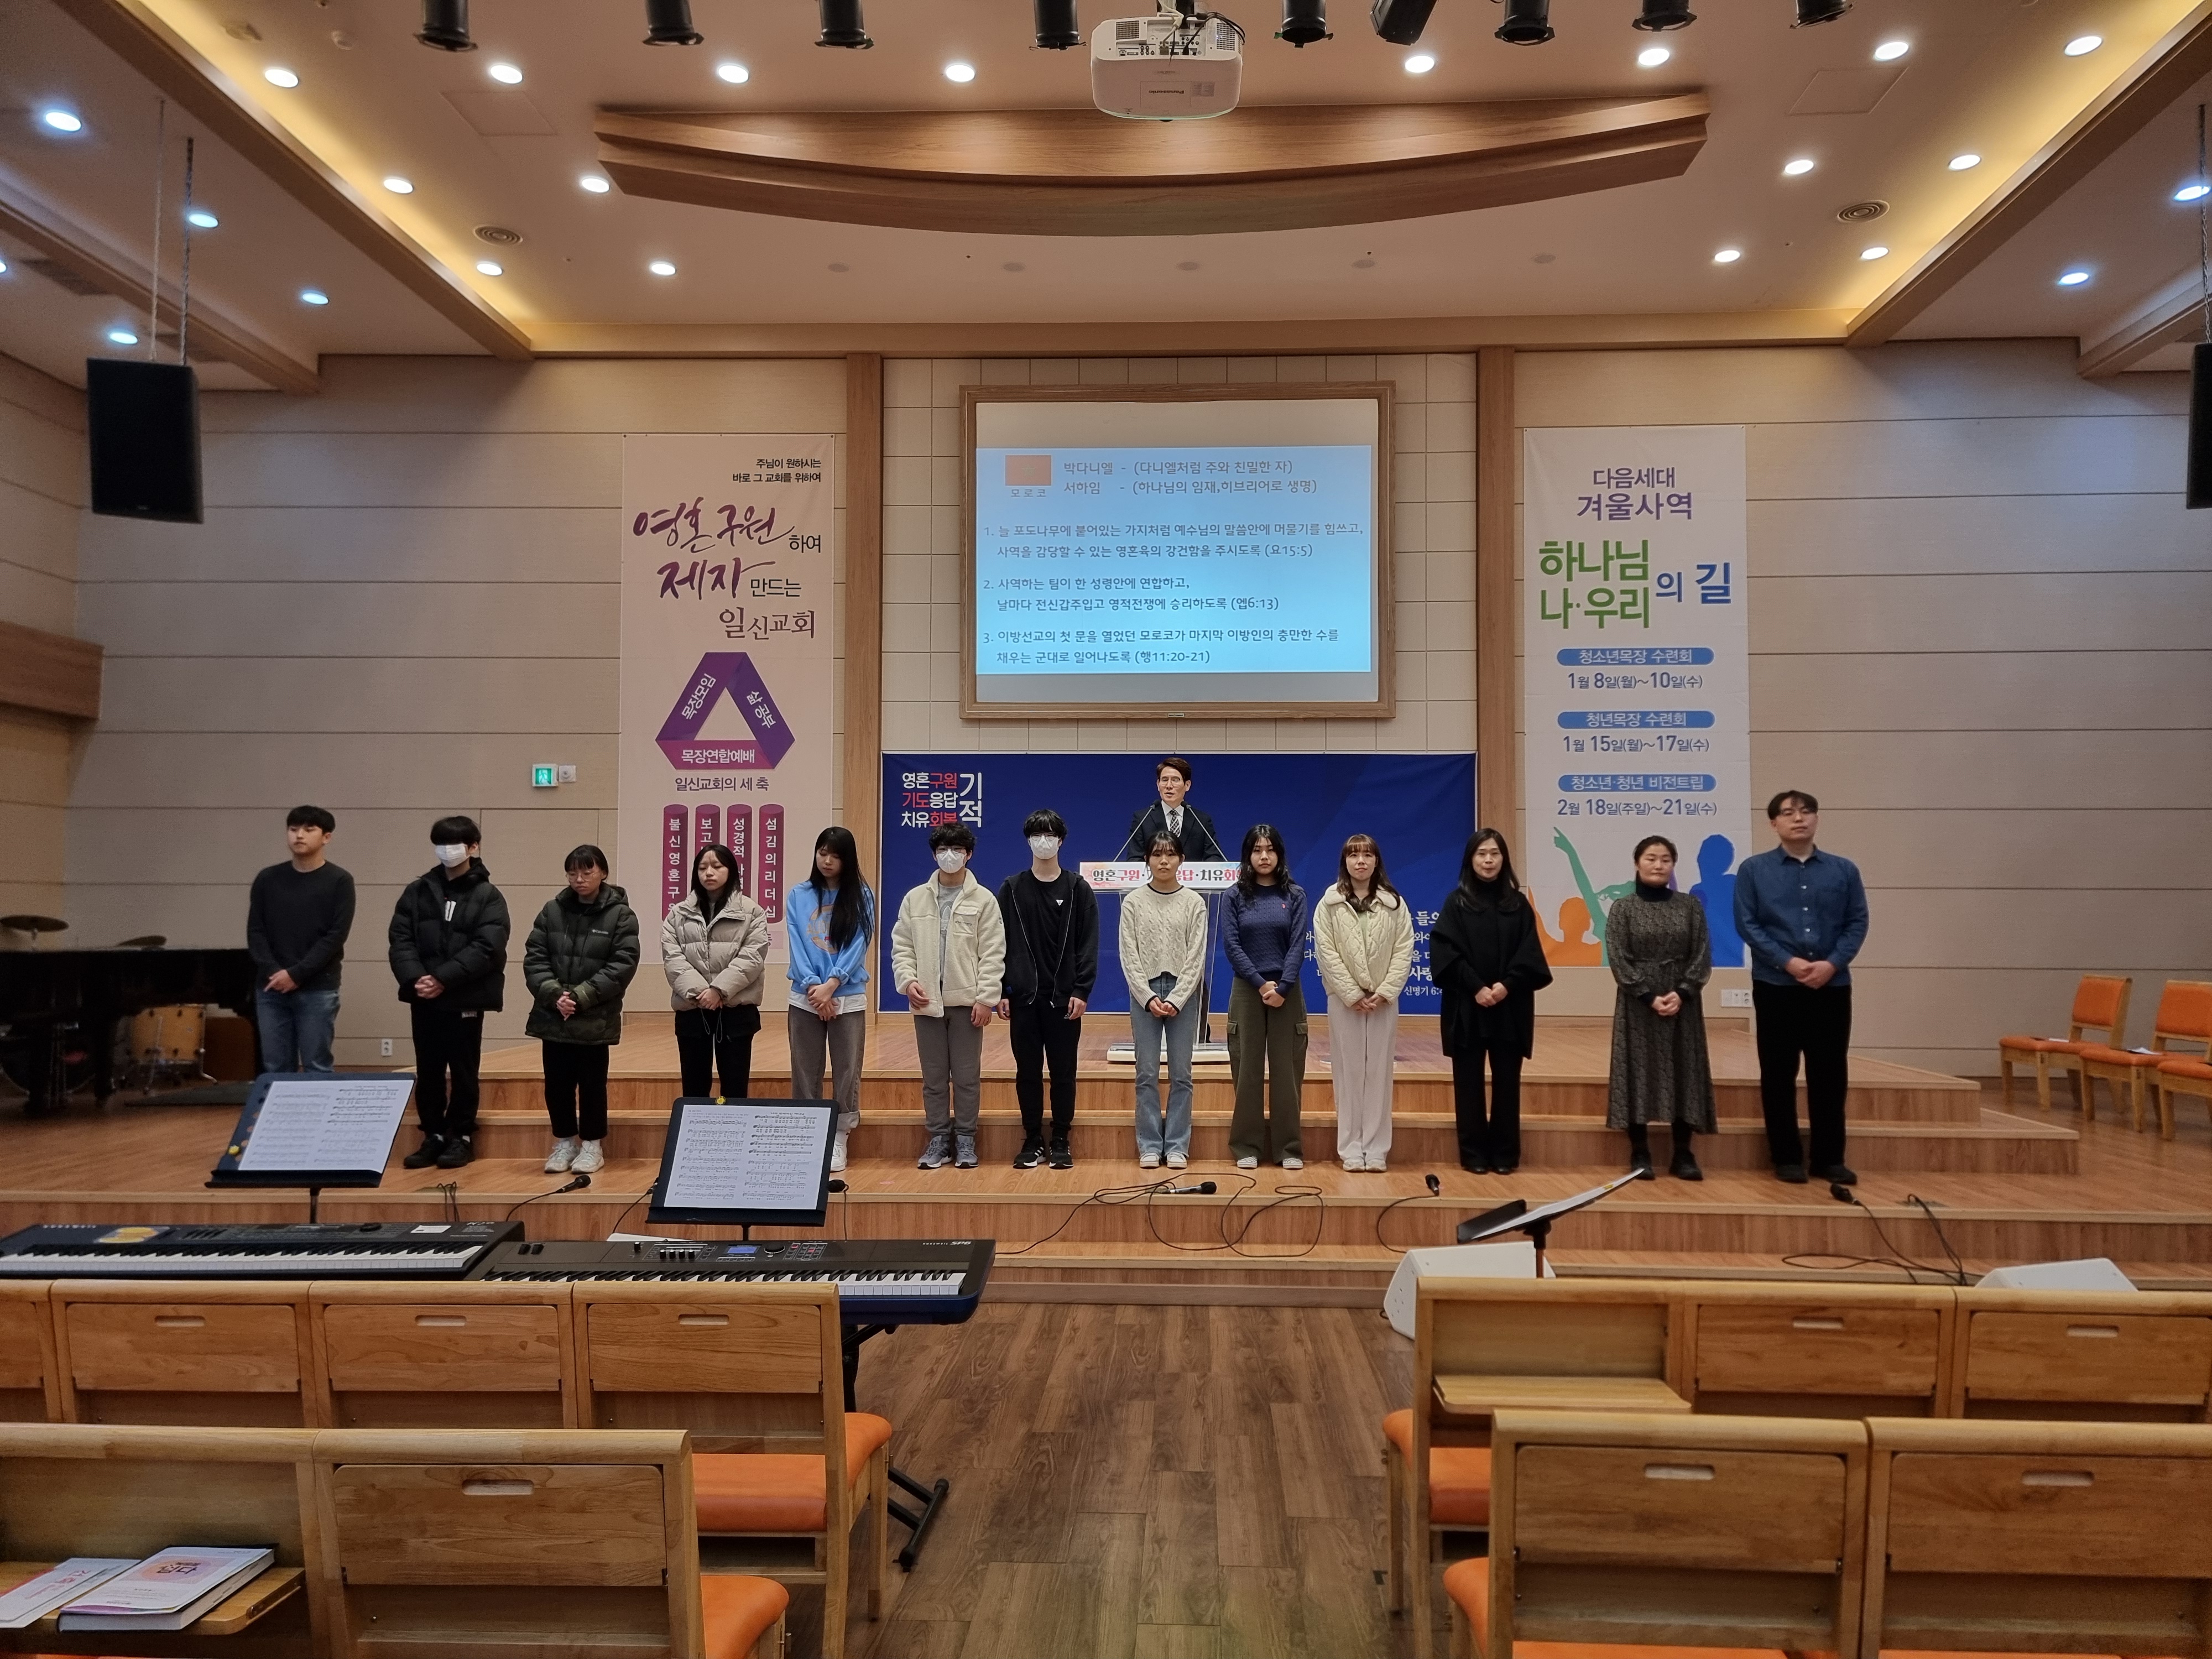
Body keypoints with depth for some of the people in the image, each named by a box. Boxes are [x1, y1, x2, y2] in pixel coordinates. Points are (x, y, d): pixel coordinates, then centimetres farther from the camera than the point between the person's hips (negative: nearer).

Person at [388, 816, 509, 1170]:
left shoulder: (488, 897, -2)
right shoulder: (418, 891, 9)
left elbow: (486, 948, -13)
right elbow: (401, 938, 1)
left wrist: (443, 979, -20)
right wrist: (414, 978, -16)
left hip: (466, 999, -3)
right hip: (423, 999, 4)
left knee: (463, 1071, 5)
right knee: (428, 1072, 10)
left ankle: (462, 1136, 15)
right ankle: (433, 1135, 20)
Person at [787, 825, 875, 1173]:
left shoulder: (862, 896, 2)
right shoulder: (799, 895, 5)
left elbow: (858, 945, -5)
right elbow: (796, 945, -1)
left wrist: (831, 984, -15)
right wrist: (814, 986, -13)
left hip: (849, 999, -1)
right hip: (805, 998, 1)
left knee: (846, 1071, 1)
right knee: (805, 1072, 4)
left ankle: (839, 1140, 10)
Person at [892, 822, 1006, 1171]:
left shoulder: (983, 900, 0)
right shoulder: (915, 899, 7)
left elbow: (992, 954, -4)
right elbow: (902, 946, 8)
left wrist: (986, 998, -10)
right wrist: (908, 980, -8)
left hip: (966, 1000, -2)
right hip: (927, 1001, 2)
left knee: (967, 1076, 4)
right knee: (933, 1077, 9)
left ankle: (965, 1139, 15)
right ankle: (938, 1138, 19)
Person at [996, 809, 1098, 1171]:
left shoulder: (1078, 889, 2)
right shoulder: (1011, 888, 6)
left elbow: (1088, 944, -1)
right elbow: (1000, 943, 5)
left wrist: (1081, 991, -9)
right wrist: (1000, 992, -2)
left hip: (1064, 998, -1)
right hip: (1023, 997, 1)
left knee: (1063, 1072, 4)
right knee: (1028, 1071, 6)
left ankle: (1061, 1141, 15)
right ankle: (1033, 1141, 16)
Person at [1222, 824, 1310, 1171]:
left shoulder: (1295, 895, 4)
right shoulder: (1236, 896, 3)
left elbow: (1298, 945, -2)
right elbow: (1231, 946, -3)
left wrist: (1282, 988, -13)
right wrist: (1261, 985, -12)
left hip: (1287, 991, 0)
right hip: (1247, 990, 0)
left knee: (1286, 1069, 3)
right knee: (1248, 1068, 2)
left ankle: (1288, 1148, 9)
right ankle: (1247, 1147, 9)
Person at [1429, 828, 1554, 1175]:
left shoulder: (1518, 903, 8)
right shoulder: (1456, 902, 1)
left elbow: (1530, 955, 2)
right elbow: (1446, 953, -6)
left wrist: (1507, 984, -14)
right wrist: (1476, 988, -15)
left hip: (1511, 1008, 2)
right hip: (1467, 1007, -2)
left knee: (1507, 1082, 4)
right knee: (1469, 1082, 2)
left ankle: (1505, 1154, 12)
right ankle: (1474, 1154, 9)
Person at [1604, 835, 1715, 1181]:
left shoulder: (1690, 906, 5)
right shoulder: (1622, 909, 0)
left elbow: (1702, 956, 0)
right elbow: (1619, 960, -6)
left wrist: (1681, 993, -13)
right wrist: (1650, 996, -15)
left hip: (1683, 1003, 2)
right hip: (1638, 1005, -2)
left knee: (1683, 1072, 2)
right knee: (1638, 1071, -1)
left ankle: (1683, 1155, 8)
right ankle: (1640, 1154, 6)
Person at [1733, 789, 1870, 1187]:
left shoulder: (1844, 870, 7)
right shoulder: (1754, 870, 1)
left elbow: (1857, 922, 4)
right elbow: (1747, 924, -4)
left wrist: (1832, 964, -11)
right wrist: (1788, 962, -14)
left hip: (1832, 986, 2)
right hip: (1775, 986, -2)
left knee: (1830, 1074, 6)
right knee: (1778, 1075, 3)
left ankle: (1830, 1158, 16)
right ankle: (1787, 1157, 13)